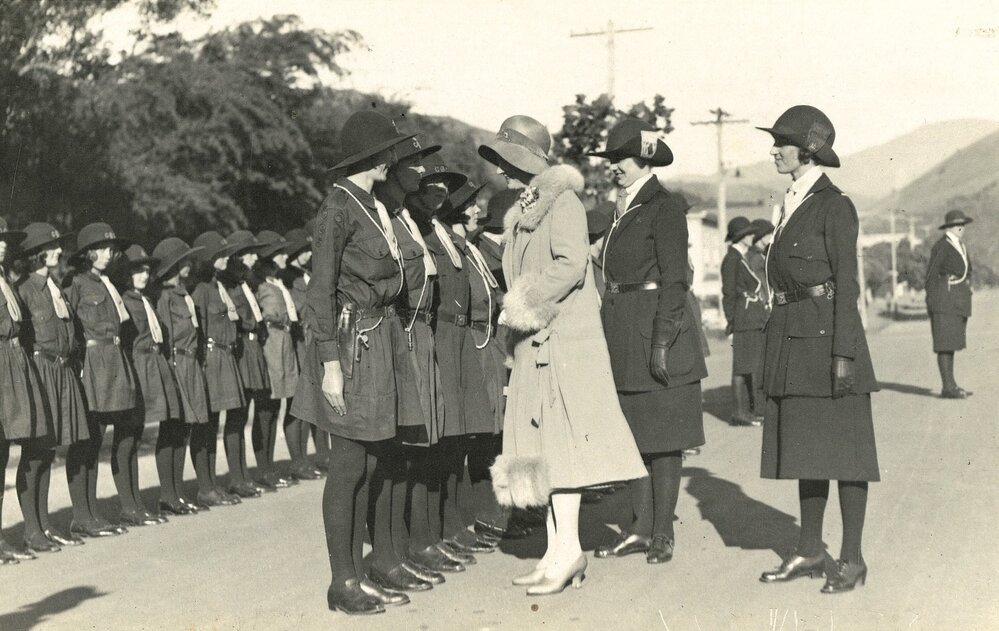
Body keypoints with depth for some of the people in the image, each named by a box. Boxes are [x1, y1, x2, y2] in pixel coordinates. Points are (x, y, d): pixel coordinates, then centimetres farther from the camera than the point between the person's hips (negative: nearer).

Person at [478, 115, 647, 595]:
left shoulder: (562, 201, -8)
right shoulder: (523, 212, 20)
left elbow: (571, 263, -20)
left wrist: (522, 307, -17)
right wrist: (516, 313, 13)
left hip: (564, 339, -9)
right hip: (534, 346, 9)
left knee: (559, 441, -10)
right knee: (541, 446, 7)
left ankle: (568, 548, -7)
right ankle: (557, 552, 11)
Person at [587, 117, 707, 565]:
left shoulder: (665, 208, -8)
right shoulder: (625, 210, 16)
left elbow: (674, 280, -13)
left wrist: (661, 342, -18)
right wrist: (611, 338, 16)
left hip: (656, 328, -8)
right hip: (624, 334, 8)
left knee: (662, 434, 0)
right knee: (636, 432, 10)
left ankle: (663, 532, 7)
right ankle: (641, 527, 17)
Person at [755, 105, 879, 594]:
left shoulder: (835, 206, -9)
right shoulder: (792, 205, 15)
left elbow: (846, 283, -13)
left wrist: (843, 354, -18)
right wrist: (776, 349, 18)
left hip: (827, 332, -8)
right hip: (791, 339, 8)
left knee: (842, 447, -2)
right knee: (804, 446, 11)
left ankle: (852, 558, 5)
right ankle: (809, 552, 19)